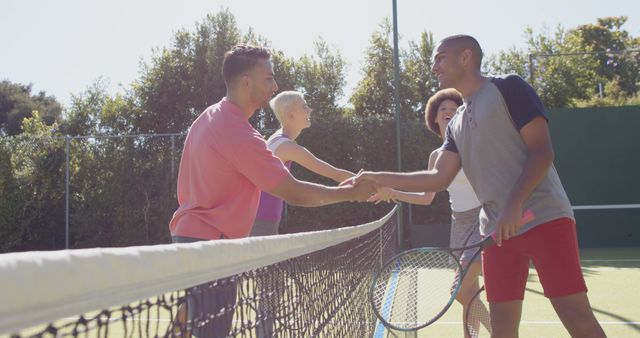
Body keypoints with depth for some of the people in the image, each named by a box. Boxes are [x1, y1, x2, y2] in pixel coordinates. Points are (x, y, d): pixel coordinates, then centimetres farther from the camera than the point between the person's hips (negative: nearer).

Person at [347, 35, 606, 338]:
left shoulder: (508, 88, -1)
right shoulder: (456, 125, 19)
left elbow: (542, 151, -9)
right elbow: (439, 178, 18)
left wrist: (514, 205, -21)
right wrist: (378, 178, 11)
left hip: (544, 218, -6)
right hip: (497, 230, 7)